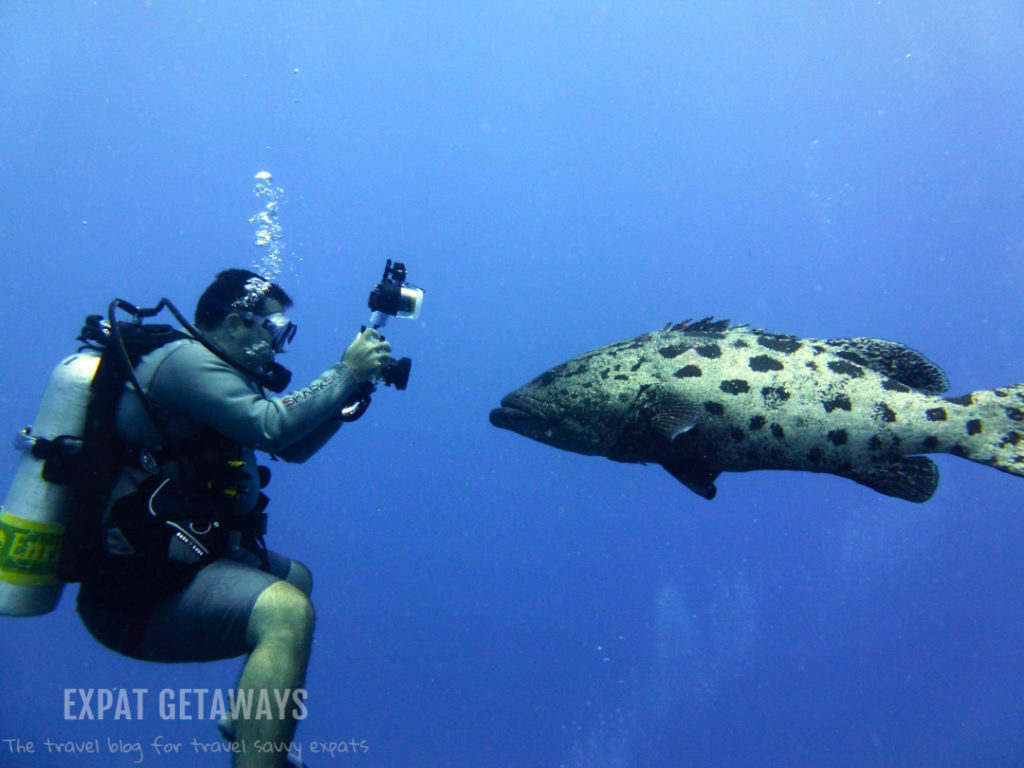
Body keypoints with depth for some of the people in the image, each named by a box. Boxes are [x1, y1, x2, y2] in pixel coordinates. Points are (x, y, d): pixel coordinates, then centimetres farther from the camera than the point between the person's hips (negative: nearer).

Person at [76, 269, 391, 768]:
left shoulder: (216, 374, 17)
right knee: (287, 611, -32)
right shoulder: (186, 359, -13)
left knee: (296, 578, 28)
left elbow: (293, 447, 20)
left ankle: (245, 721, 37)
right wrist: (347, 372, -17)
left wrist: (347, 396, 8)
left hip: (175, 558, 11)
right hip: (136, 590, -11)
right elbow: (271, 426, -27)